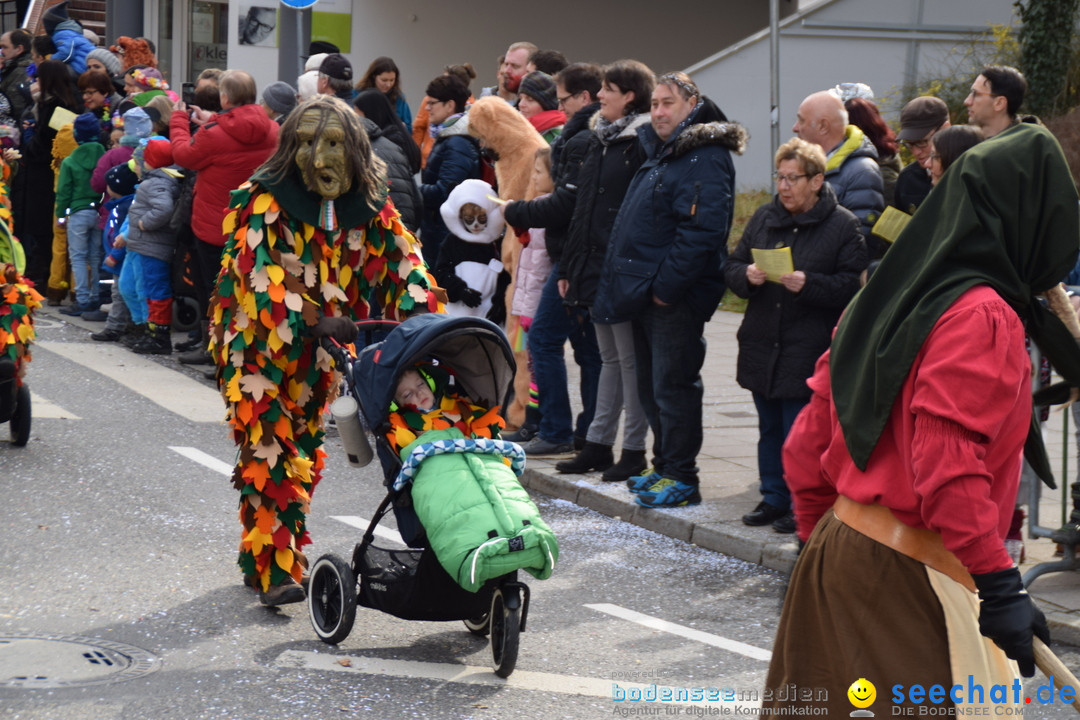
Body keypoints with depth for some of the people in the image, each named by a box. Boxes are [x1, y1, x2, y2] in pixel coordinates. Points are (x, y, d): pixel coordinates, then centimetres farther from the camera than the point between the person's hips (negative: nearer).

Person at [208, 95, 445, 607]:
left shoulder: (368, 207, -2)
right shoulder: (265, 203, -18)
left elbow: (401, 257, -8)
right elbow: (262, 275, -28)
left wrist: (421, 314, -29)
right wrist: (314, 321, -42)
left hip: (318, 347, 6)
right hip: (257, 341, -5)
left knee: (305, 449, 11)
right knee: (269, 448, -13)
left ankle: (262, 554, 26)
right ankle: (274, 570, -17)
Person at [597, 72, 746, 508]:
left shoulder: (706, 159, -14)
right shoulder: (660, 153, 18)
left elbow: (703, 230, -24)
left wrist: (666, 285, -23)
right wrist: (631, 284, 17)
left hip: (675, 298, -10)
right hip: (648, 294, 10)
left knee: (673, 385, -6)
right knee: (651, 386, 15)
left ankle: (681, 479, -1)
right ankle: (664, 468, 25)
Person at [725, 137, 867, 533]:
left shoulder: (843, 225, -5)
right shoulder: (764, 217, 12)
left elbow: (852, 285, -10)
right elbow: (732, 266, 13)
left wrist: (808, 284, -22)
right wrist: (747, 276, -9)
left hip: (809, 351, -6)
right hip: (761, 347, 6)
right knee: (769, 429, 14)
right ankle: (774, 498, 24)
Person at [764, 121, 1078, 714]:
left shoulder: (884, 299, 11)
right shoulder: (981, 316, -14)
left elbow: (807, 444, 14)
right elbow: (949, 466, -21)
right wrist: (1000, 586, -19)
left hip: (836, 548, 9)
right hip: (907, 576, -9)